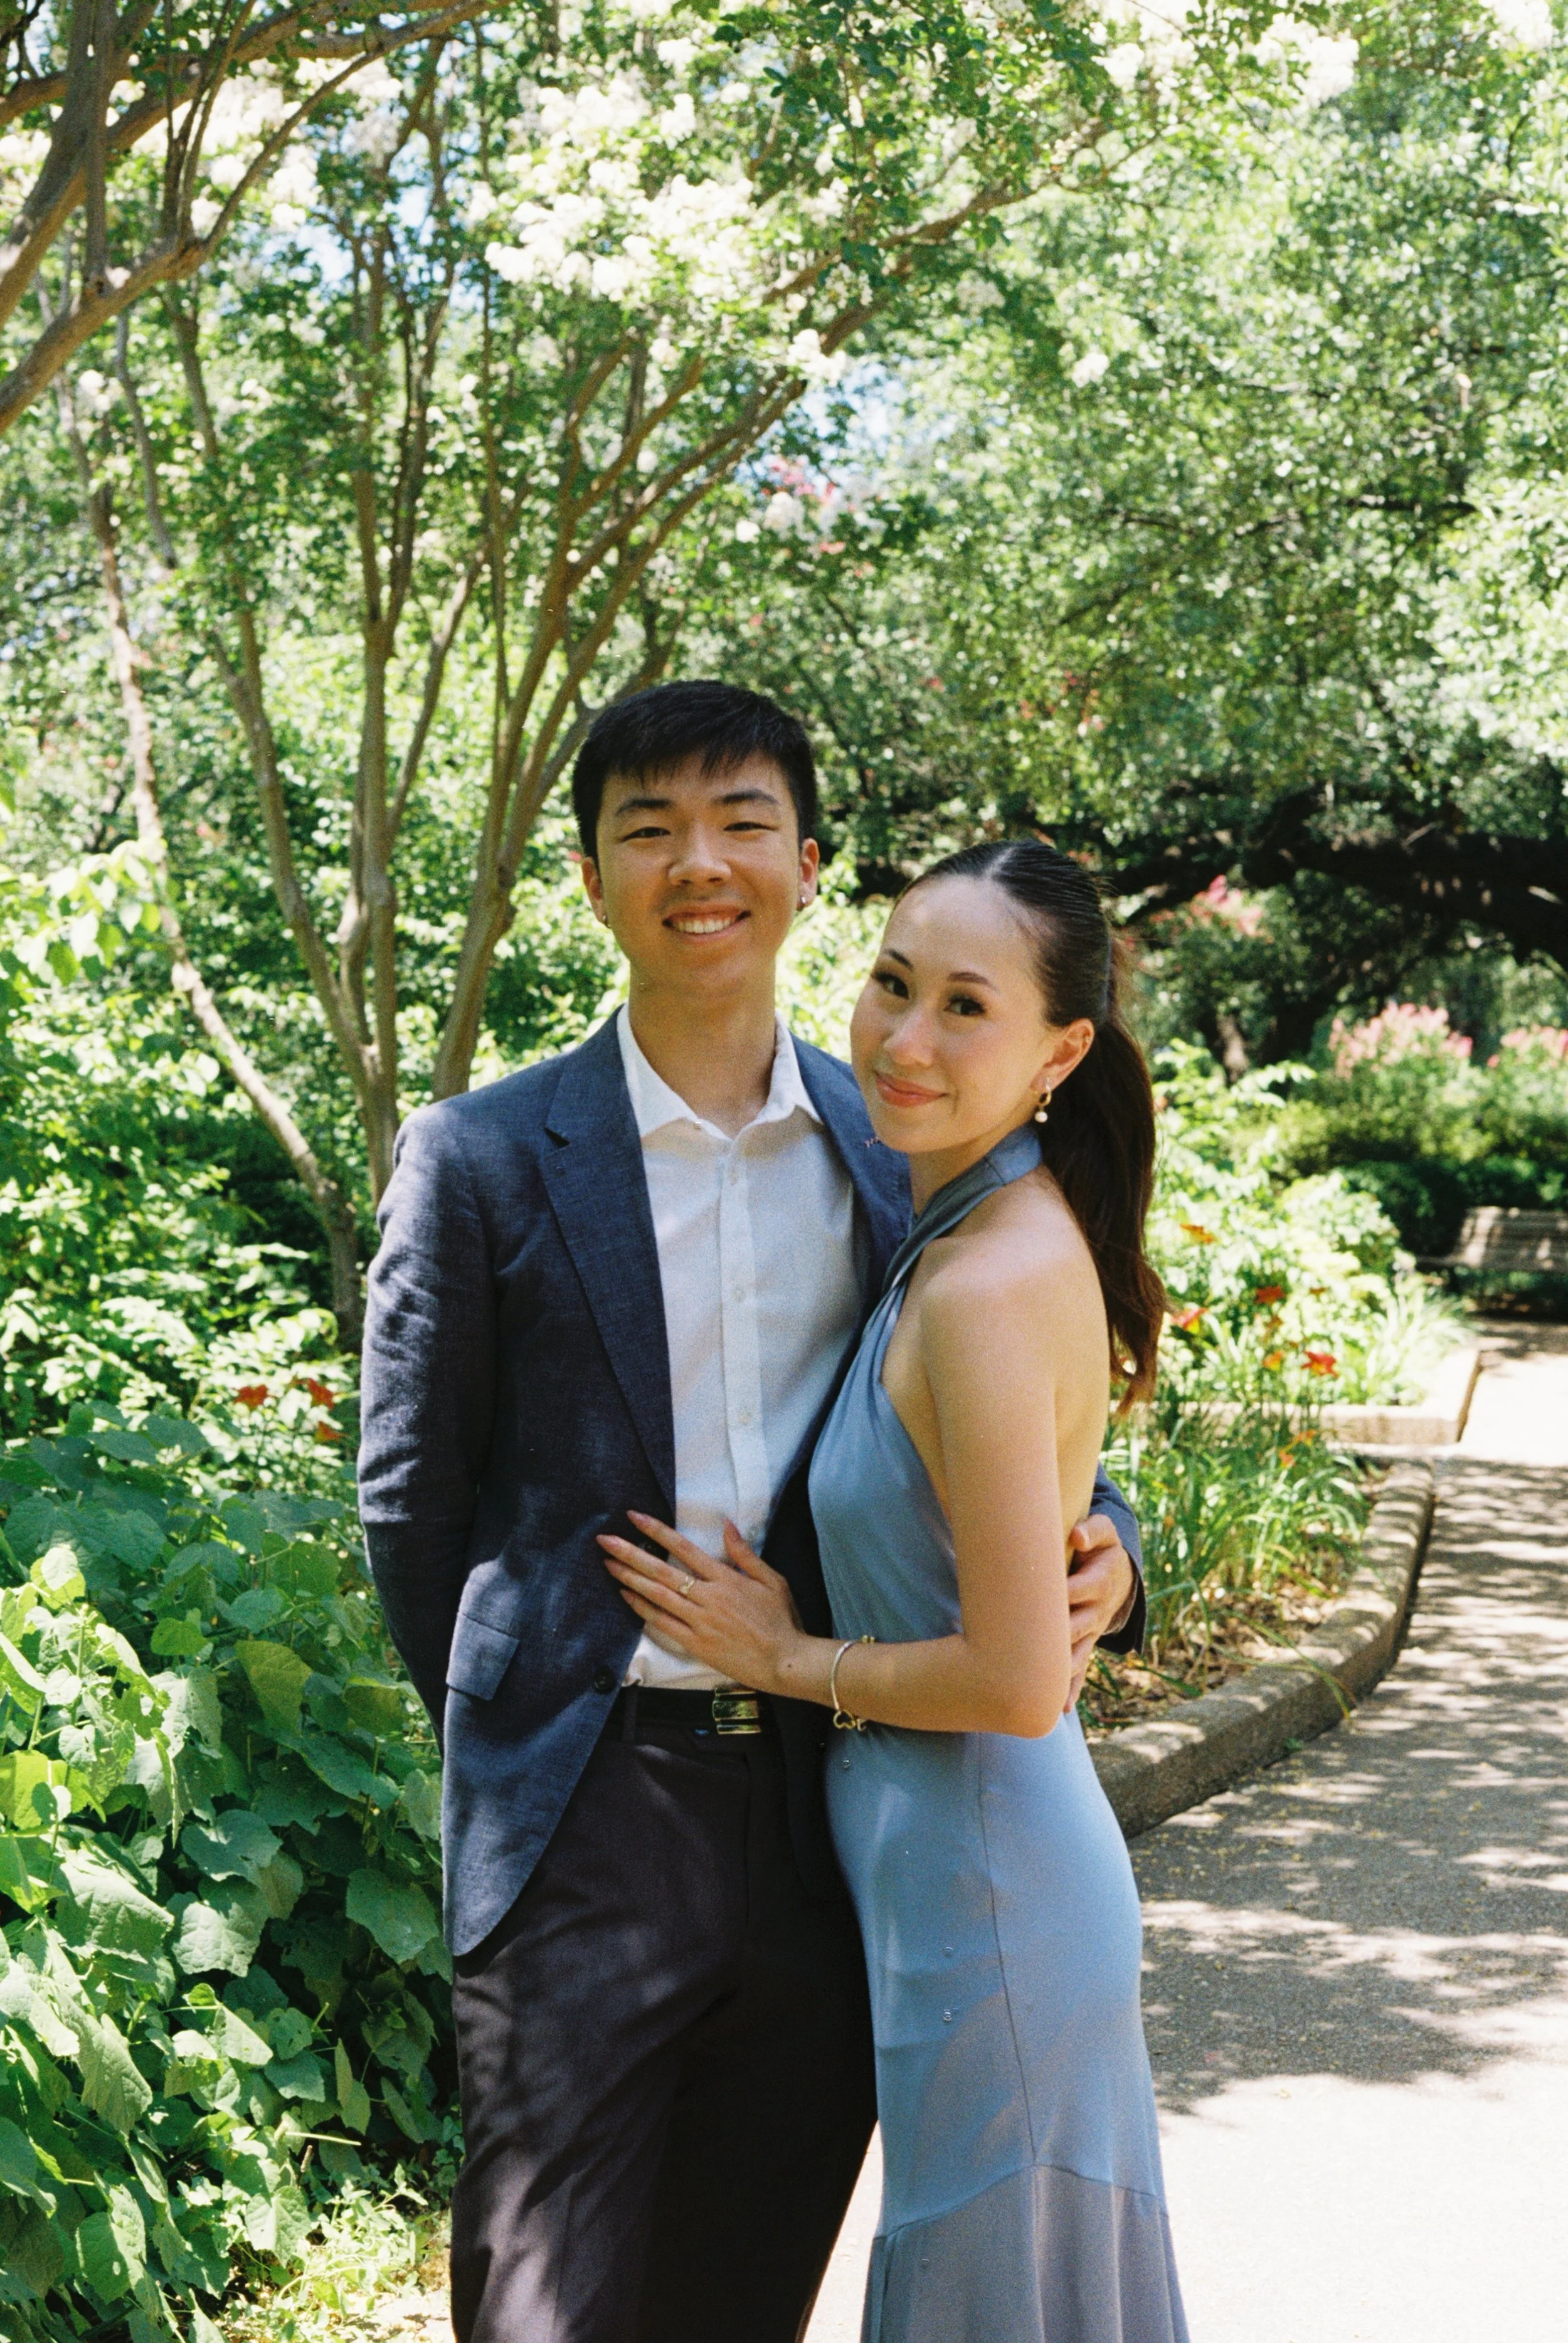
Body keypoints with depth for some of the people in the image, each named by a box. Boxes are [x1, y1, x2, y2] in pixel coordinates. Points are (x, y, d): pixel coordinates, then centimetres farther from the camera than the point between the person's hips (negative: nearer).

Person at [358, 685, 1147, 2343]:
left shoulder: (903, 1153, 7)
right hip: (589, 1835, -3)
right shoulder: (482, 1160, -3)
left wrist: (1094, 1552, -6)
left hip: (834, 1830, 3)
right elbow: (412, 1499, 3)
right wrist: (521, 1752, 7)